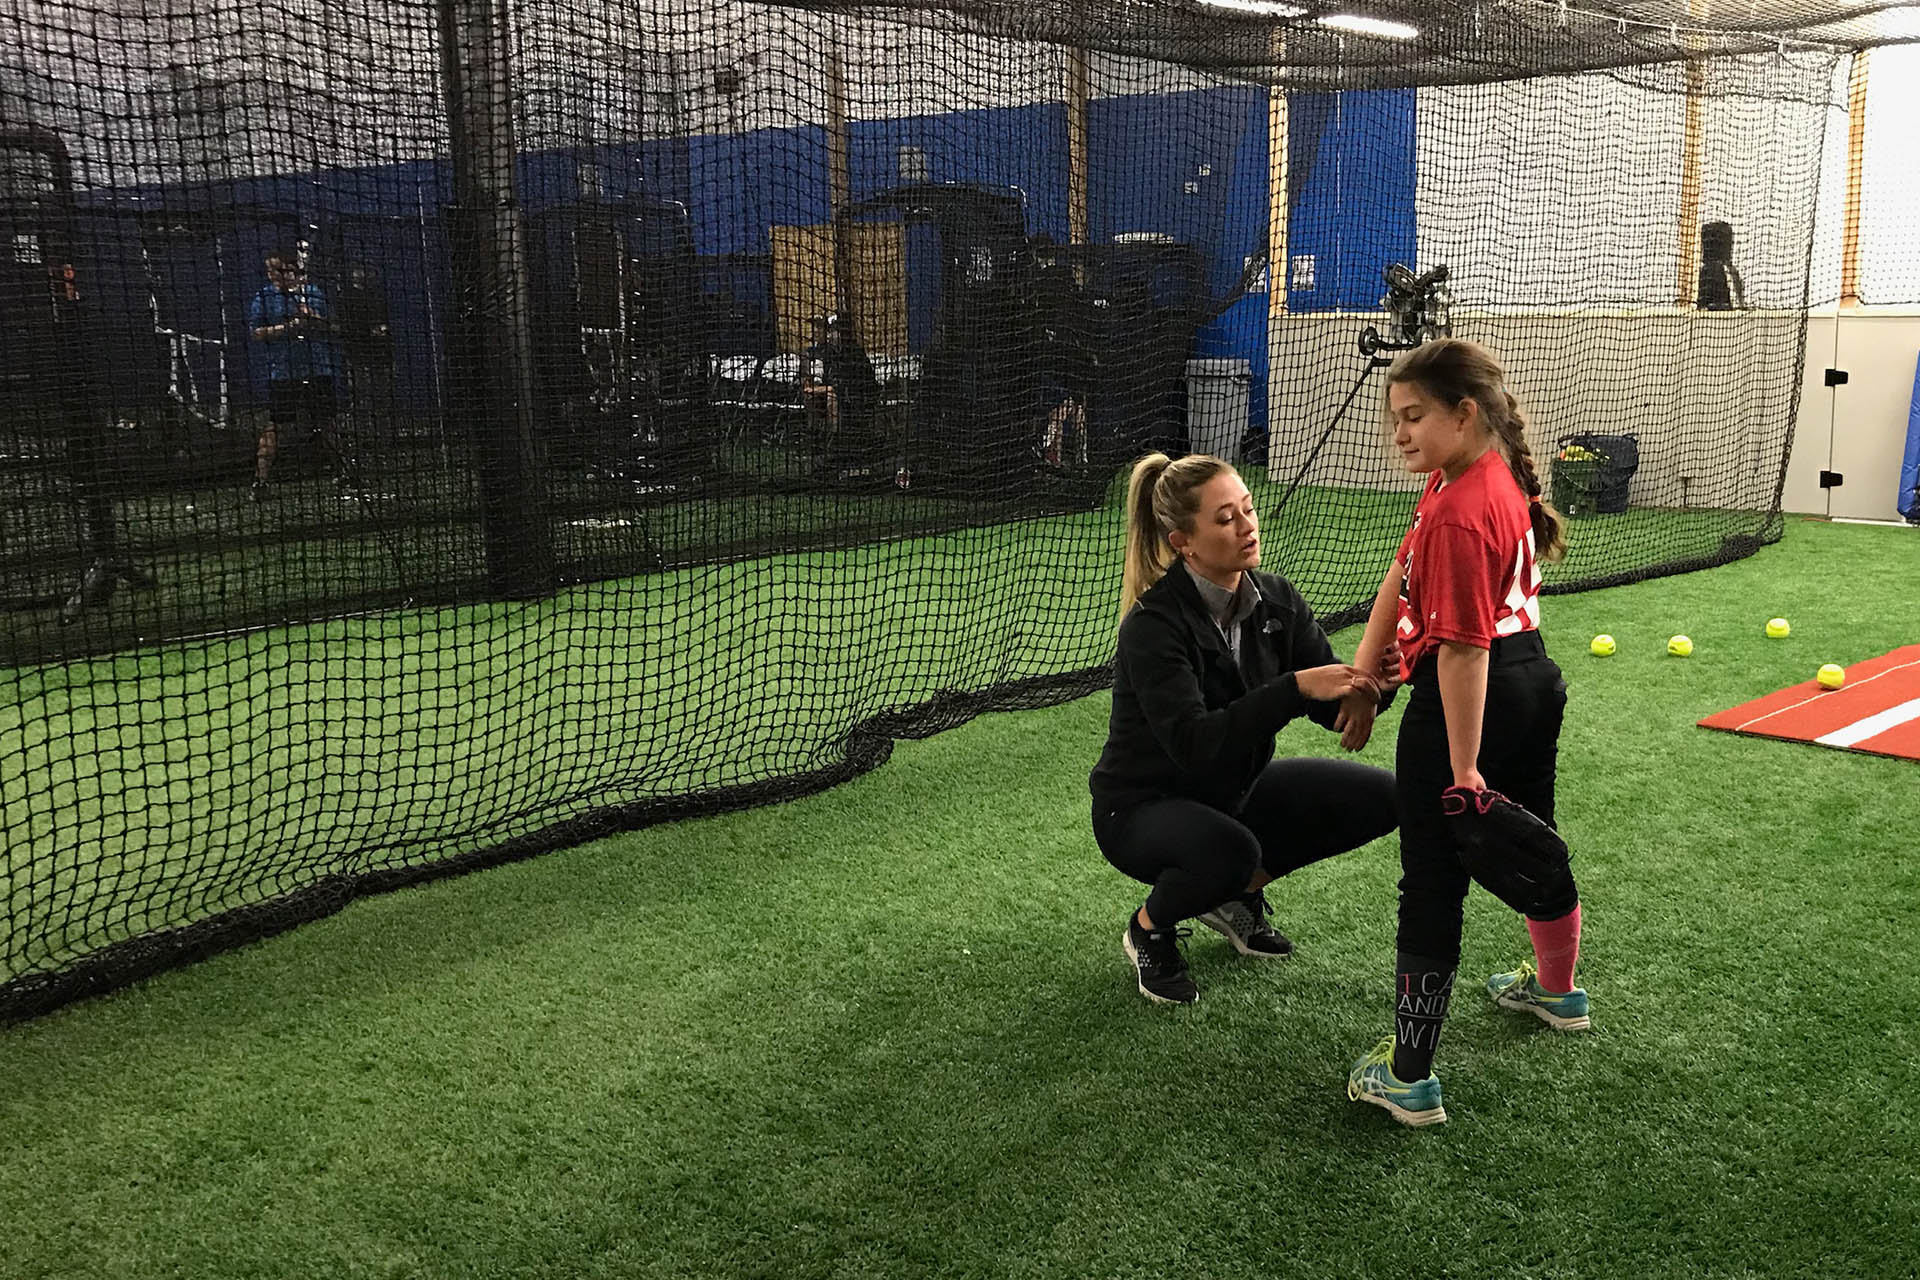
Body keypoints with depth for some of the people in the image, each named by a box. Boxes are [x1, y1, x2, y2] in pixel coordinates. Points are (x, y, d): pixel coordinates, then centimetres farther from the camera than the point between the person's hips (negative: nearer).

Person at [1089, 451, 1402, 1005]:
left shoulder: (1277, 600, -8)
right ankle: (1149, 927, -3)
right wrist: (1295, 688, -46)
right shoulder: (1153, 625, -27)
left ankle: (1238, 894, 10)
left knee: (1377, 797, -7)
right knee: (1228, 851, -38)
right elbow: (1195, 745, -37)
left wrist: (1364, 684, -34)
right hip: (1144, 808, -7)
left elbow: (1332, 705, -10)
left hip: (1235, 791, 7)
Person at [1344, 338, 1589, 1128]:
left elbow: (1464, 647, -26)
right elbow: (1404, 573, 9)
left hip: (1460, 704, -10)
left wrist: (1463, 769, -24)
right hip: (1531, 685, 10)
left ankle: (1407, 1078, 7)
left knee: (1432, 885, -2)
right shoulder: (1493, 476, 7)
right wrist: (1363, 669, 6)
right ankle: (1557, 991, 52)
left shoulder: (1460, 512, -25)